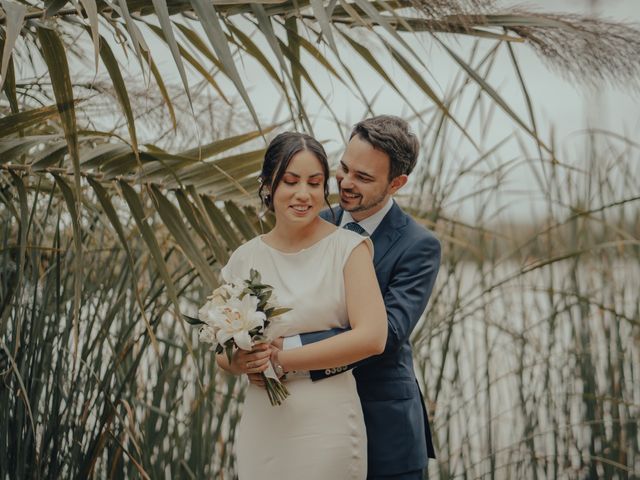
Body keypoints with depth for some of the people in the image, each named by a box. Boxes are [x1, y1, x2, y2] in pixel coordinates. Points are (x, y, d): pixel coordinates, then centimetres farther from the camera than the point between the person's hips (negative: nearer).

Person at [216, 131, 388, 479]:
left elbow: (372, 337, -16)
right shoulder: (245, 259, 5)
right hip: (262, 427, 3)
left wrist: (281, 359, -15)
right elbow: (222, 350, 11)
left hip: (326, 426, -3)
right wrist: (239, 362, -14)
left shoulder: (349, 248, -5)